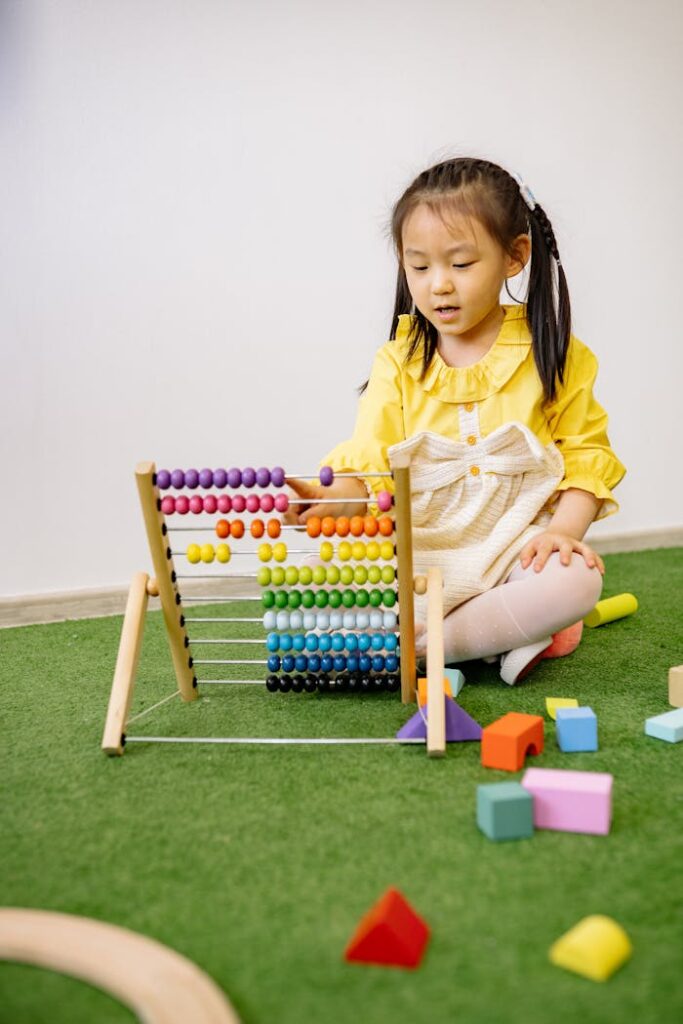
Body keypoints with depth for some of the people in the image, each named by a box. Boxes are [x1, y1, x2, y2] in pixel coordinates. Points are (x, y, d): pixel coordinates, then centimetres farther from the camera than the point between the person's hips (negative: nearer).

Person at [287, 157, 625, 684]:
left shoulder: (553, 354, 0)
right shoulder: (399, 362, 2)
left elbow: (586, 452, 3)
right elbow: (369, 462, -5)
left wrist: (565, 528, -15)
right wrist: (332, 498, -27)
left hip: (517, 544, 0)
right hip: (416, 549, 1)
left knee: (576, 580, -33)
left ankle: (418, 645, -20)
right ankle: (506, 638, -17)